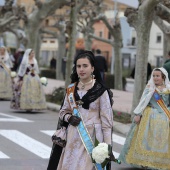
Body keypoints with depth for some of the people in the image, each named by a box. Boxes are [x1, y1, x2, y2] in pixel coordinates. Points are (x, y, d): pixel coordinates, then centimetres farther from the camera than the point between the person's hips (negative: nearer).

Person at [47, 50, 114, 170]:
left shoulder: (101, 91, -5)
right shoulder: (71, 89, 8)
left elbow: (106, 120, -6)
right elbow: (63, 111, 17)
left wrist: (107, 146, -10)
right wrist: (69, 118, -6)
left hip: (92, 137, -4)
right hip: (73, 137, 4)